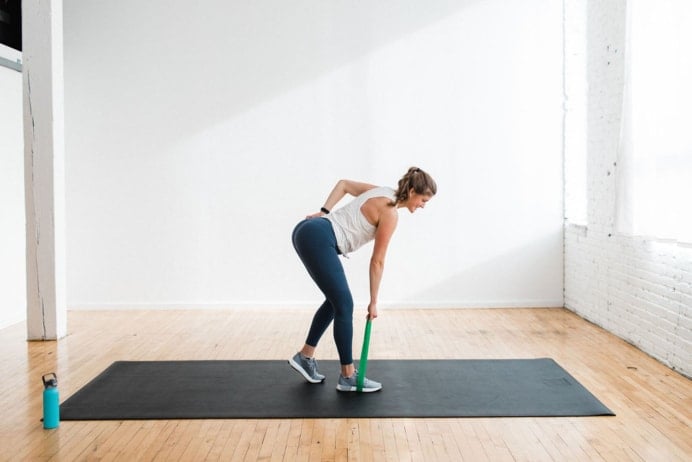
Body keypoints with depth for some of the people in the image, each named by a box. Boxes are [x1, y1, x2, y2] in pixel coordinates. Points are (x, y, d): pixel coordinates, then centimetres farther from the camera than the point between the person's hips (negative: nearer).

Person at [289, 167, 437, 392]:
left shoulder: (382, 193, 16)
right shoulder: (390, 213, -9)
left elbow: (343, 184, 24)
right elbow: (377, 261, -5)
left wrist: (324, 212, 14)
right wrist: (373, 301, 4)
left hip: (306, 233, 10)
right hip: (317, 239, -10)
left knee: (336, 300, 17)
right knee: (344, 306, -3)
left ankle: (305, 356, 25)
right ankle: (348, 376, 6)